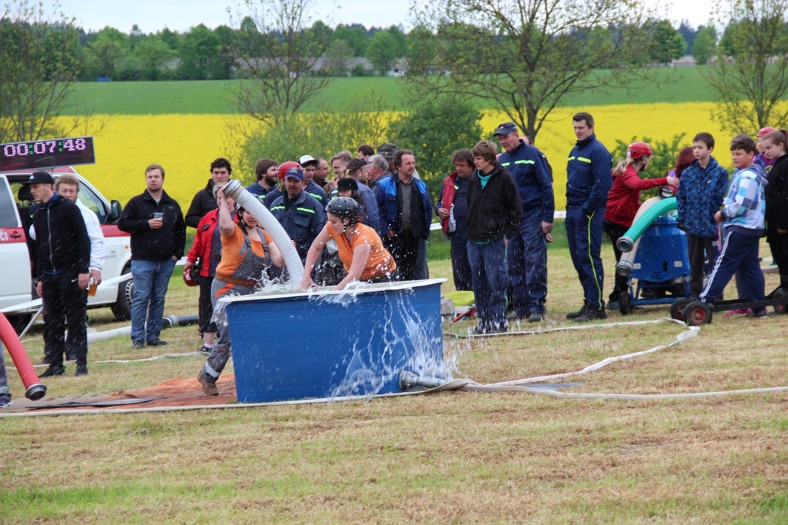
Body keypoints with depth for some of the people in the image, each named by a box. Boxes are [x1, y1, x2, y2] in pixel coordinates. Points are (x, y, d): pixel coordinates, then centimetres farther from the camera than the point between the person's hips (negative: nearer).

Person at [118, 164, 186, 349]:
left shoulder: (172, 205, 13)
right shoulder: (137, 202, 2)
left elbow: (181, 230, 19)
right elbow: (122, 223, -5)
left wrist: (177, 253, 7)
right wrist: (146, 224, -14)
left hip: (166, 261, 4)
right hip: (143, 260, -4)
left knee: (159, 299, 6)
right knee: (141, 298, -6)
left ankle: (153, 336, 11)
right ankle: (138, 337, -4)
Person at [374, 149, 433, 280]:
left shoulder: (421, 186, 11)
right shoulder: (384, 186, -2)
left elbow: (428, 209, 16)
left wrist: (425, 231, 5)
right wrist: (386, 230, -9)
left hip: (416, 237, 3)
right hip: (394, 238, -3)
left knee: (419, 275, 3)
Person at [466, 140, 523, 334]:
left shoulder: (503, 178, -6)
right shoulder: (474, 179, 10)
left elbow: (516, 209, -3)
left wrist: (508, 234, -6)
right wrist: (471, 230, 14)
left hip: (495, 240, -6)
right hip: (474, 240, 6)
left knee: (495, 282, -5)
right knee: (479, 283, 8)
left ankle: (498, 321, 0)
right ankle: (484, 321, 14)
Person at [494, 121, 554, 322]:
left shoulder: (532, 155, -4)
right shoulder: (501, 160, 13)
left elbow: (546, 186, -6)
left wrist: (547, 218, -13)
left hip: (532, 217, -6)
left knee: (534, 262, -9)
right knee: (515, 266, 6)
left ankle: (536, 306, -10)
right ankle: (520, 307, 12)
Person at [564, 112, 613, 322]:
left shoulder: (598, 151, -10)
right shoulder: (574, 151, 19)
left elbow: (602, 184, -17)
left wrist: (587, 209, -19)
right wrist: (570, 205, 12)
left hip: (588, 212, -9)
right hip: (573, 211, 9)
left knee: (589, 257, -10)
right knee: (578, 259, 10)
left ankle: (597, 307, -9)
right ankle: (589, 303, 16)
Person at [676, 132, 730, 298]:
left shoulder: (720, 173, -6)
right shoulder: (687, 173, 4)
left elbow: (721, 198, -7)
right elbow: (681, 198, 7)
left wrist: (717, 217, -12)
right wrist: (683, 219, 0)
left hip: (712, 227, -3)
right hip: (693, 228, 3)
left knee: (714, 264, 4)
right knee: (695, 266, 12)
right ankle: (695, 296, 20)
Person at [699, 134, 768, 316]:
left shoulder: (747, 176, -16)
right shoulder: (754, 174, 17)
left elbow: (741, 205, -21)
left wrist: (723, 214, -8)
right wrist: (727, 204, 7)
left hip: (740, 228, -10)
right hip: (754, 227, 10)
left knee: (724, 264, -9)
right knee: (750, 266, 10)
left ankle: (705, 300, -9)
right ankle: (758, 306, 9)